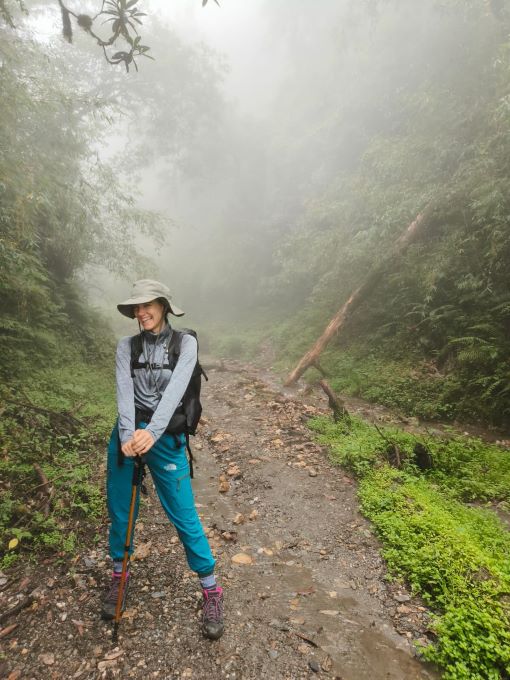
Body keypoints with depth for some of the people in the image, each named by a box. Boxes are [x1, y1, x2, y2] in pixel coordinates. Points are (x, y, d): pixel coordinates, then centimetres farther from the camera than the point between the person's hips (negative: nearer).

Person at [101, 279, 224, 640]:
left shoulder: (185, 342, -4)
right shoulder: (126, 346, 4)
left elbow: (176, 387, -18)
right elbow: (124, 390, -9)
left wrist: (152, 432, -31)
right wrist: (128, 434, -26)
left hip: (166, 436, -3)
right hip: (128, 433, 4)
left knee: (184, 515, -1)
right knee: (119, 511, 12)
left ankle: (212, 590, 16)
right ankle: (119, 575, 37)